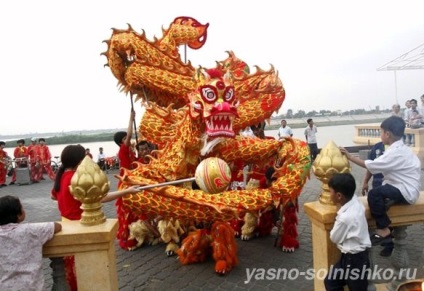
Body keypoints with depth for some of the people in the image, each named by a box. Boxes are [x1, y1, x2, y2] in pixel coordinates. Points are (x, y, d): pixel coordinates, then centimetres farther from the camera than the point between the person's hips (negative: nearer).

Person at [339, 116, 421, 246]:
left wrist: (349, 156, -18)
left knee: (374, 194, -21)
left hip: (407, 192, -10)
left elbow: (370, 165, -25)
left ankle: (384, 230, -7)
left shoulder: (396, 152, -23)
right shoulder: (400, 148, 8)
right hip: (404, 188, 10)